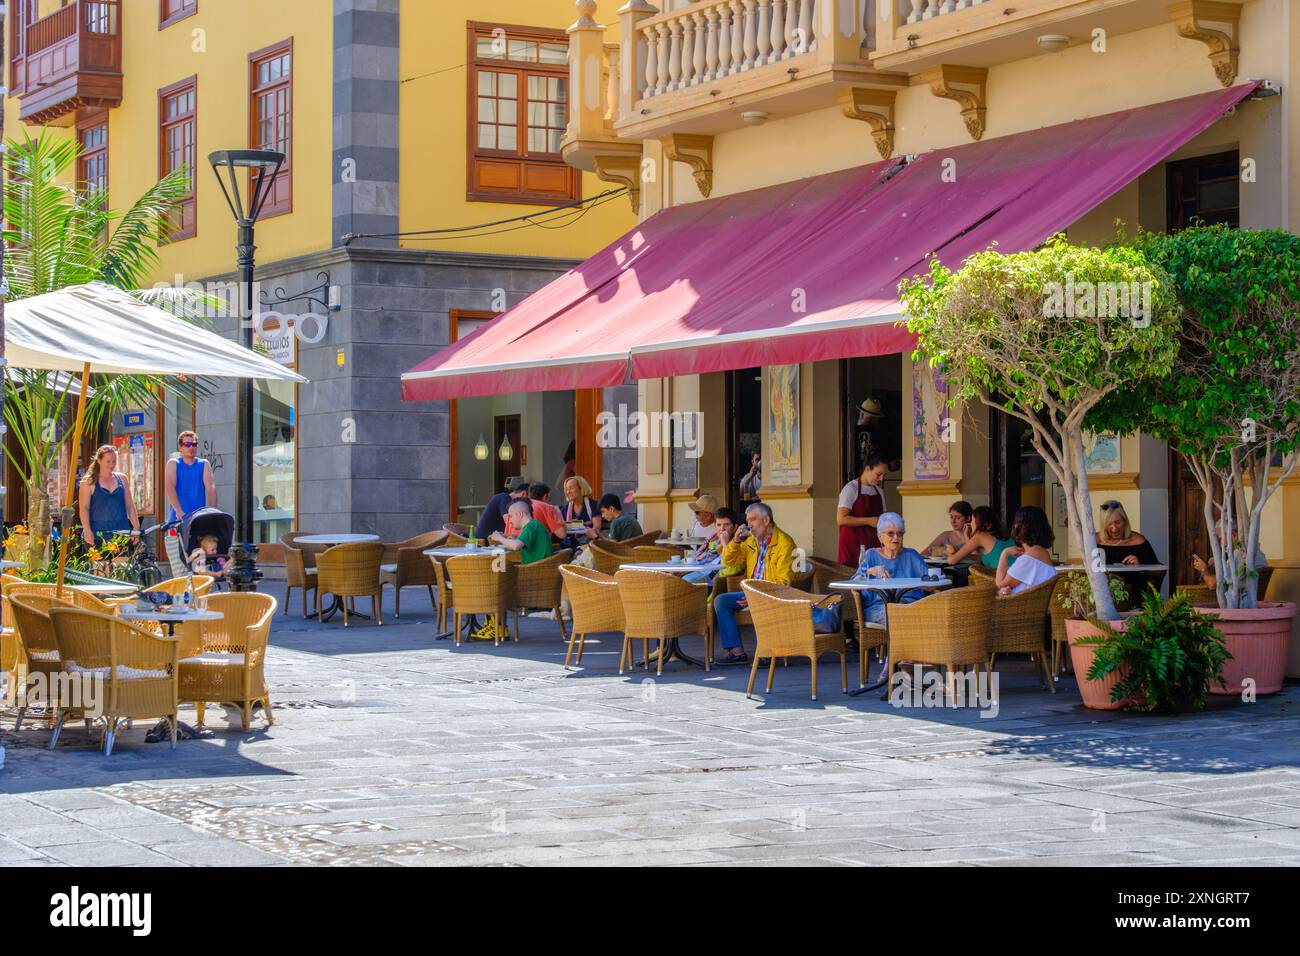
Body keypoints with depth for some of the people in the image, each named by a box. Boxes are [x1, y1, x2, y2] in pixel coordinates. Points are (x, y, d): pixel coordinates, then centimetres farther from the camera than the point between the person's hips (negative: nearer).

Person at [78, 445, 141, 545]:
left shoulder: (121, 478, 14)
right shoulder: (89, 481, 3)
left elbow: (130, 506, 16)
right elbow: (84, 508, -3)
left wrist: (136, 528, 8)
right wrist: (87, 530, -15)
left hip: (121, 534, 3)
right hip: (97, 536, -3)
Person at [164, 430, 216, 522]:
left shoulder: (204, 464, 10)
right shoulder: (173, 463, 6)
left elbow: (211, 488, -2)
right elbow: (169, 487, -9)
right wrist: (179, 511, -24)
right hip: (178, 518, -1)